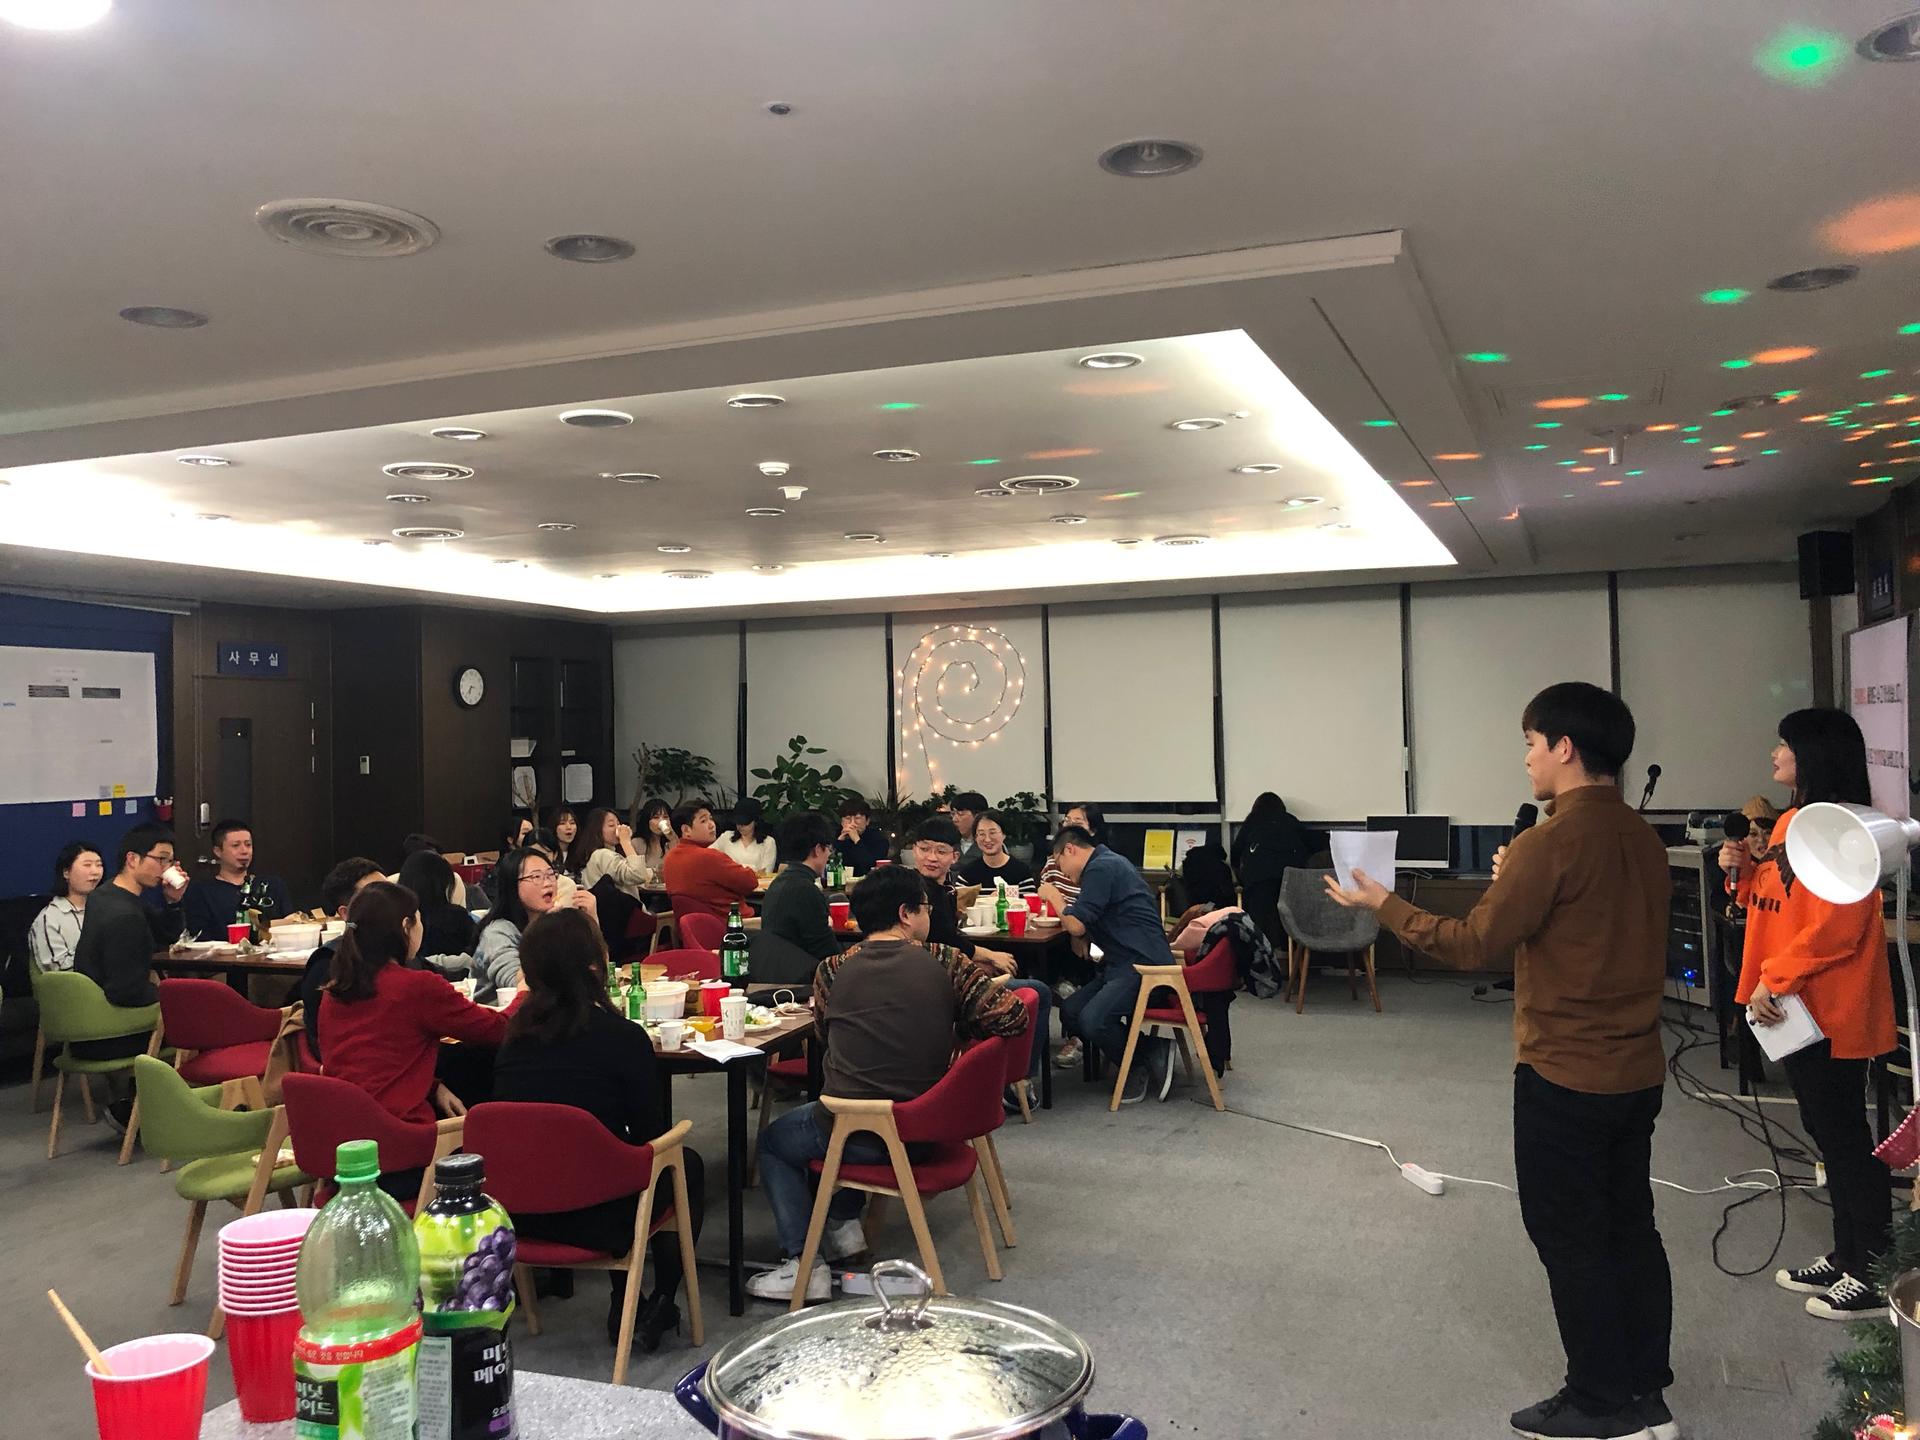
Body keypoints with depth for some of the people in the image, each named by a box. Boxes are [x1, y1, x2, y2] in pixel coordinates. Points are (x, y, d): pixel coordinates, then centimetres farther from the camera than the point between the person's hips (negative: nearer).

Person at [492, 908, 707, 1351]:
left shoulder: (516, 1032, 0)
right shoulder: (623, 1037, -15)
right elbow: (651, 1135, -6)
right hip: (593, 1218, -5)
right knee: (686, 1164, 22)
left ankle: (623, 1304, 31)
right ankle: (659, 1305, 20)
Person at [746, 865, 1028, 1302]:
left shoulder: (832, 971, -3)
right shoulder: (944, 963, -6)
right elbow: (1011, 1017, -12)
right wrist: (953, 1029, 6)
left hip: (856, 1136, -3)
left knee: (773, 1141, 26)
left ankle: (803, 1263, 13)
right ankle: (845, 1222, 28)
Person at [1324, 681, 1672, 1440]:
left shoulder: (1553, 838, -20)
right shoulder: (1642, 837, 5)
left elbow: (1475, 944, -16)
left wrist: (1382, 903, -7)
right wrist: (1520, 884, 14)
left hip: (1565, 1073, -8)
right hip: (1636, 1068, 8)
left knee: (1570, 1236, 5)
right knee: (1629, 1225, 17)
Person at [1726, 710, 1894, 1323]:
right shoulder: (1788, 824, 13)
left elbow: (1839, 924, -24)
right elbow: (1772, 905, 21)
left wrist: (1775, 979, -22)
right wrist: (1744, 870, 3)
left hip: (1829, 1011, -10)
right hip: (1793, 1006, 10)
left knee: (1844, 1136, 0)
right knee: (1827, 1132, 17)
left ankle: (1874, 1276, 12)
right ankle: (1846, 1256, 29)